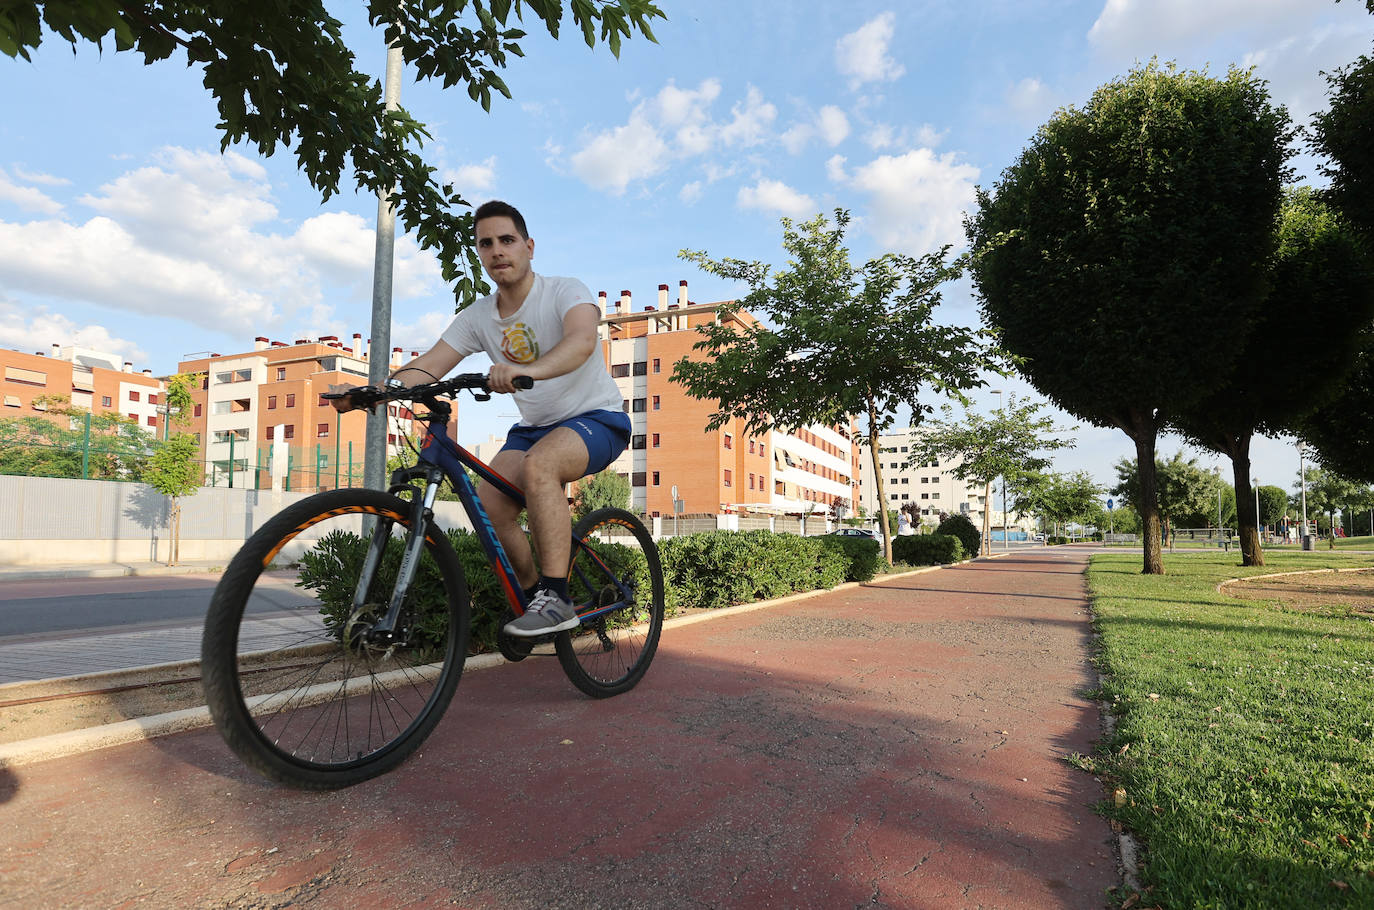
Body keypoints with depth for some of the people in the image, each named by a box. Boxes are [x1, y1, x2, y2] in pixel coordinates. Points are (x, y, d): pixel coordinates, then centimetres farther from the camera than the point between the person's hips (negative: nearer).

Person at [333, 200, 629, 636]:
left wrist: (526, 370, -55)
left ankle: (556, 599, -26)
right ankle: (533, 594, 7)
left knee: (537, 466, -35)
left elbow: (582, 341, -36)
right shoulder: (478, 317, 1)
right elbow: (428, 365, -7)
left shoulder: (565, 291, -14)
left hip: (596, 417, -5)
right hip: (534, 426, 6)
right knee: (488, 503, -16)